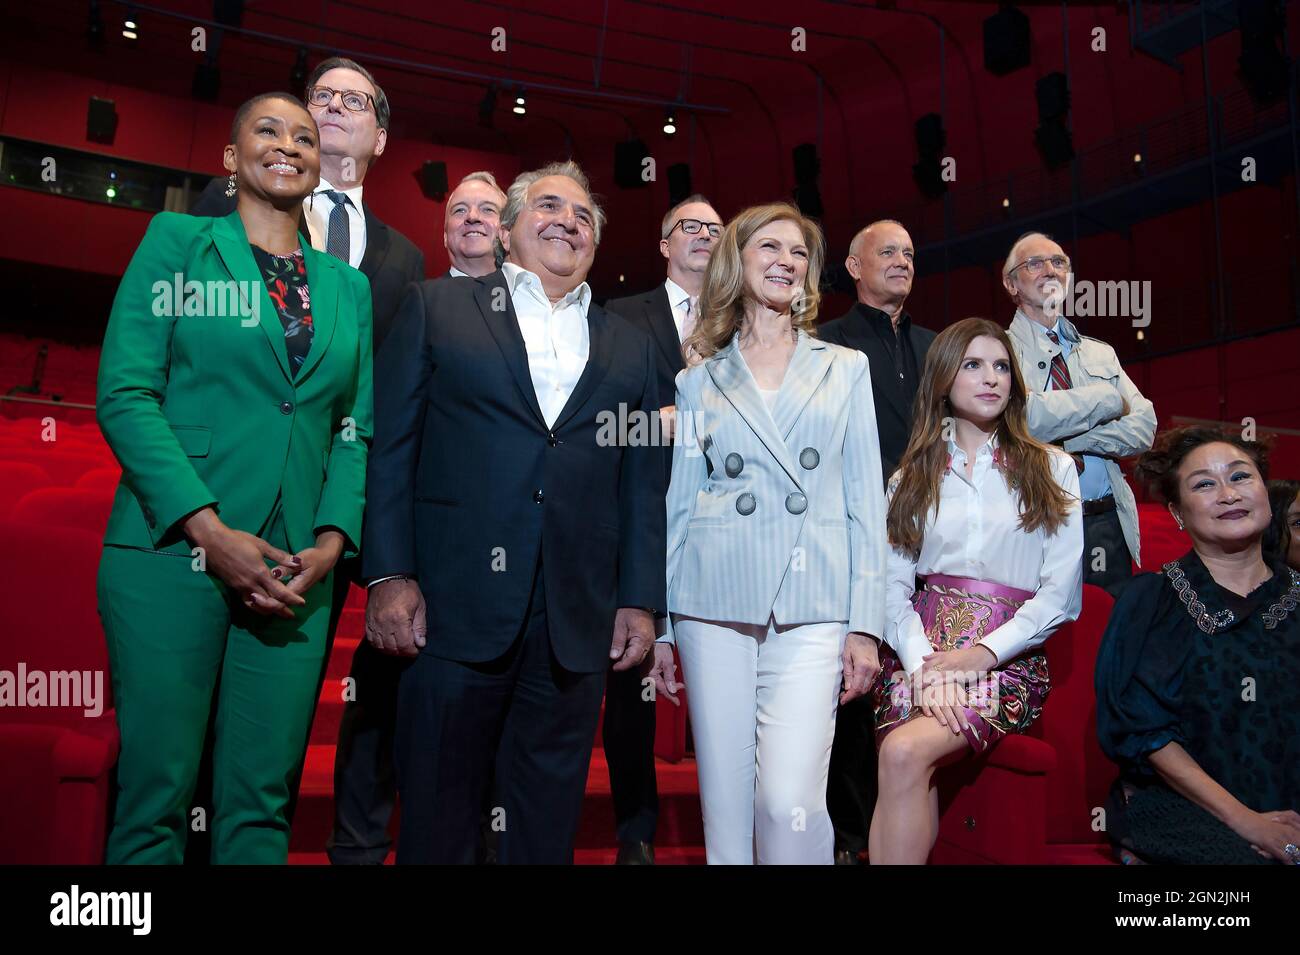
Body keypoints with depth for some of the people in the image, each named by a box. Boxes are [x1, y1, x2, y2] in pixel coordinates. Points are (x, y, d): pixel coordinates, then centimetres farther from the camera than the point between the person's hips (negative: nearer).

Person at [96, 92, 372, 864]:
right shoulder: (177, 241, 6)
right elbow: (124, 393, -4)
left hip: (297, 572, 3)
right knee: (158, 793, 2)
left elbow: (357, 429, 11)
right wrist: (209, 530, -14)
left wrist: (332, 541, -5)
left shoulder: (348, 286, 16)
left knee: (261, 801, 7)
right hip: (172, 553, -3)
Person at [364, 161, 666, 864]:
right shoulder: (435, 308, 8)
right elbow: (390, 445, 1)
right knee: (439, 817, 7)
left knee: (549, 824, 12)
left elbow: (642, 482, 12)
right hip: (456, 610, -2)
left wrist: (640, 601, 6)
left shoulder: (629, 347, 15)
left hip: (578, 622, 3)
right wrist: (388, 575, -7)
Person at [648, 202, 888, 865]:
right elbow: (679, 505, 12)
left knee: (790, 803, -13)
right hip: (715, 606, 1)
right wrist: (660, 626, 6)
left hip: (811, 611, -1)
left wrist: (866, 623, -1)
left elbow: (865, 501, 8)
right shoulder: (698, 382, 13)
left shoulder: (846, 369, 13)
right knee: (726, 806, 5)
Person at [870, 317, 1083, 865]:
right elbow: (894, 587, 4)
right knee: (912, 783, -27)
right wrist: (923, 664, -15)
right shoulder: (912, 477, 15)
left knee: (905, 753, -30)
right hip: (922, 650, 2)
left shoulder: (1051, 469, 10)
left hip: (1008, 657, -2)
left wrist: (982, 654, -13)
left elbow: (1060, 592, 1)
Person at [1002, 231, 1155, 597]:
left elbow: (1143, 429, 4)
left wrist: (1066, 440, -11)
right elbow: (1025, 417, -18)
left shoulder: (1101, 354, 17)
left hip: (1110, 526, 5)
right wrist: (1110, 398, -5)